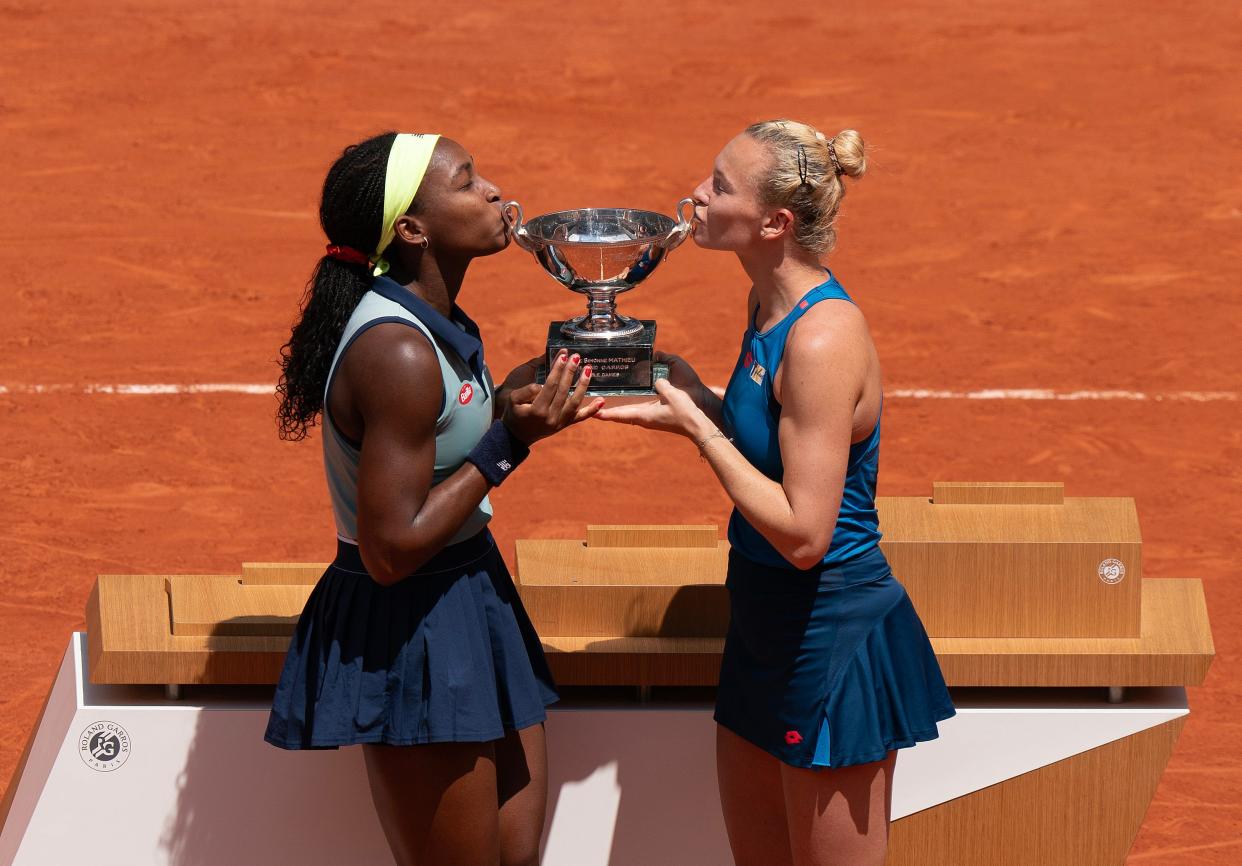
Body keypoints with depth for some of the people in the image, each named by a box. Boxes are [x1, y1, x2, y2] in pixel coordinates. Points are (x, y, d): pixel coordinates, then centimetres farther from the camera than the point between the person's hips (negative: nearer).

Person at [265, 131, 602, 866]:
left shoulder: (436, 323, 6)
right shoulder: (398, 353, -24)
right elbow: (393, 546, -25)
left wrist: (510, 405, -2)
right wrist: (508, 443, -20)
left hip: (470, 598, 10)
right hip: (409, 632, -10)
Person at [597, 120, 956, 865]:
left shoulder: (823, 339, -25)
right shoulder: (769, 307, 5)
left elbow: (802, 532, -26)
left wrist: (696, 426, -19)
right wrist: (692, 395, 3)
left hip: (832, 635, -10)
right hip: (770, 628, 10)